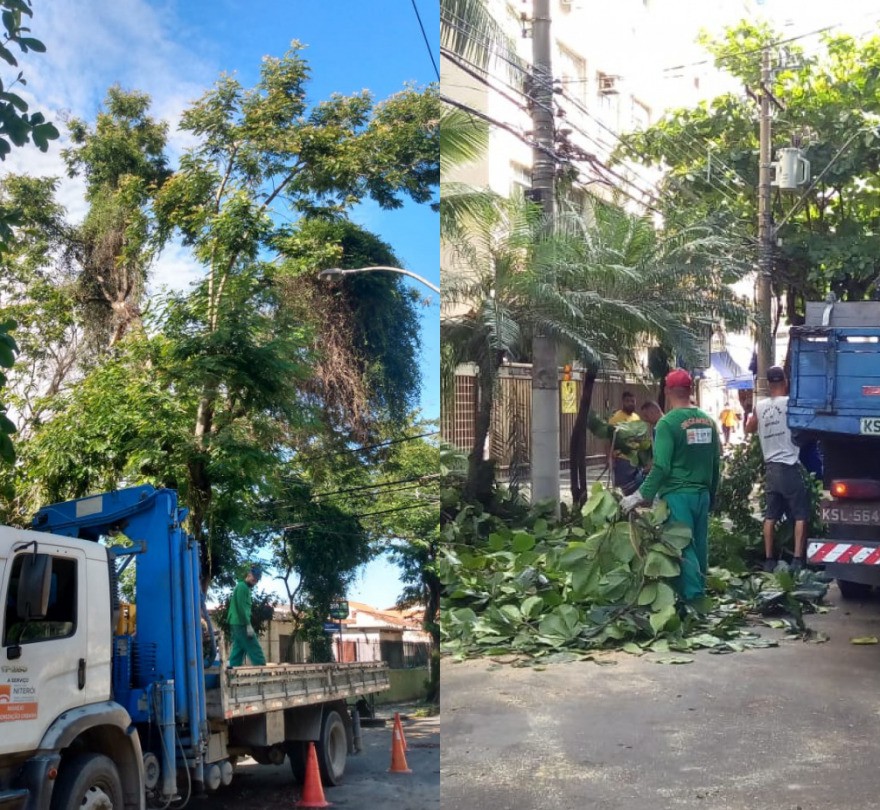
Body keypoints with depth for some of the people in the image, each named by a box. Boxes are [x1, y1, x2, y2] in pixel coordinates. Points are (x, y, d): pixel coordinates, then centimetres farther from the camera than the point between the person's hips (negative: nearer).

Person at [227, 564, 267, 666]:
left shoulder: (245, 587, 20)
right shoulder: (242, 586, -10)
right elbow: (241, 607, -18)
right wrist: (248, 625, -20)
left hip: (236, 624, 10)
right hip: (241, 624, -10)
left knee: (238, 650, 7)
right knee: (255, 650, -10)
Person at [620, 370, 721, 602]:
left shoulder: (668, 423, -12)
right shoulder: (708, 421, 7)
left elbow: (661, 467, -18)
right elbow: (716, 463, 14)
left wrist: (641, 495, -12)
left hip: (678, 495, -6)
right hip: (702, 494, 6)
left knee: (683, 548, -4)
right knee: (699, 545, 13)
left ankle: (693, 600, -8)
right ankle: (700, 595, 20)